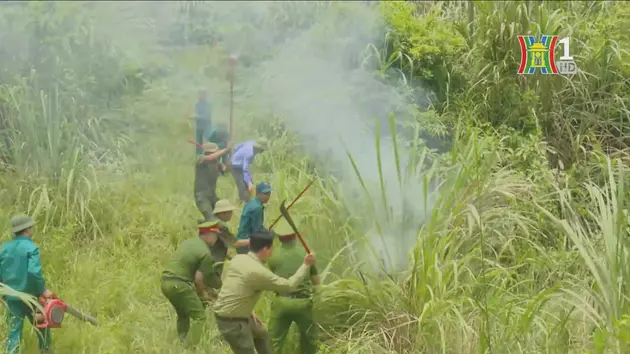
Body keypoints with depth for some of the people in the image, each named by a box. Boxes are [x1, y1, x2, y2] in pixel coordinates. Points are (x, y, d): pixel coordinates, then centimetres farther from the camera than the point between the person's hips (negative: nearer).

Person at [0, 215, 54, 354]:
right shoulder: (31, 247, -14)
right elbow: (34, 272, -26)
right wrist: (43, 290, -16)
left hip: (11, 297, 5)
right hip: (30, 297, -5)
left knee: (14, 331, 5)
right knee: (43, 327, 16)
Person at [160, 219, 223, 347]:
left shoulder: (189, 242, 17)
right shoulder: (206, 253, -9)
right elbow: (198, 278, -13)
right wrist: (203, 294, 6)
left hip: (166, 280, 9)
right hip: (178, 284, -9)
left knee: (183, 314, 25)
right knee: (199, 316, 0)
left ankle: (182, 343, 28)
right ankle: (190, 347, -6)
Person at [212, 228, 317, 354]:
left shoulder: (238, 259, 2)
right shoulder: (258, 271, -24)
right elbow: (289, 285, -16)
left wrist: (249, 313, 17)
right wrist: (306, 265, -6)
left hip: (235, 314, 10)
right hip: (232, 321, -10)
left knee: (261, 334, 30)